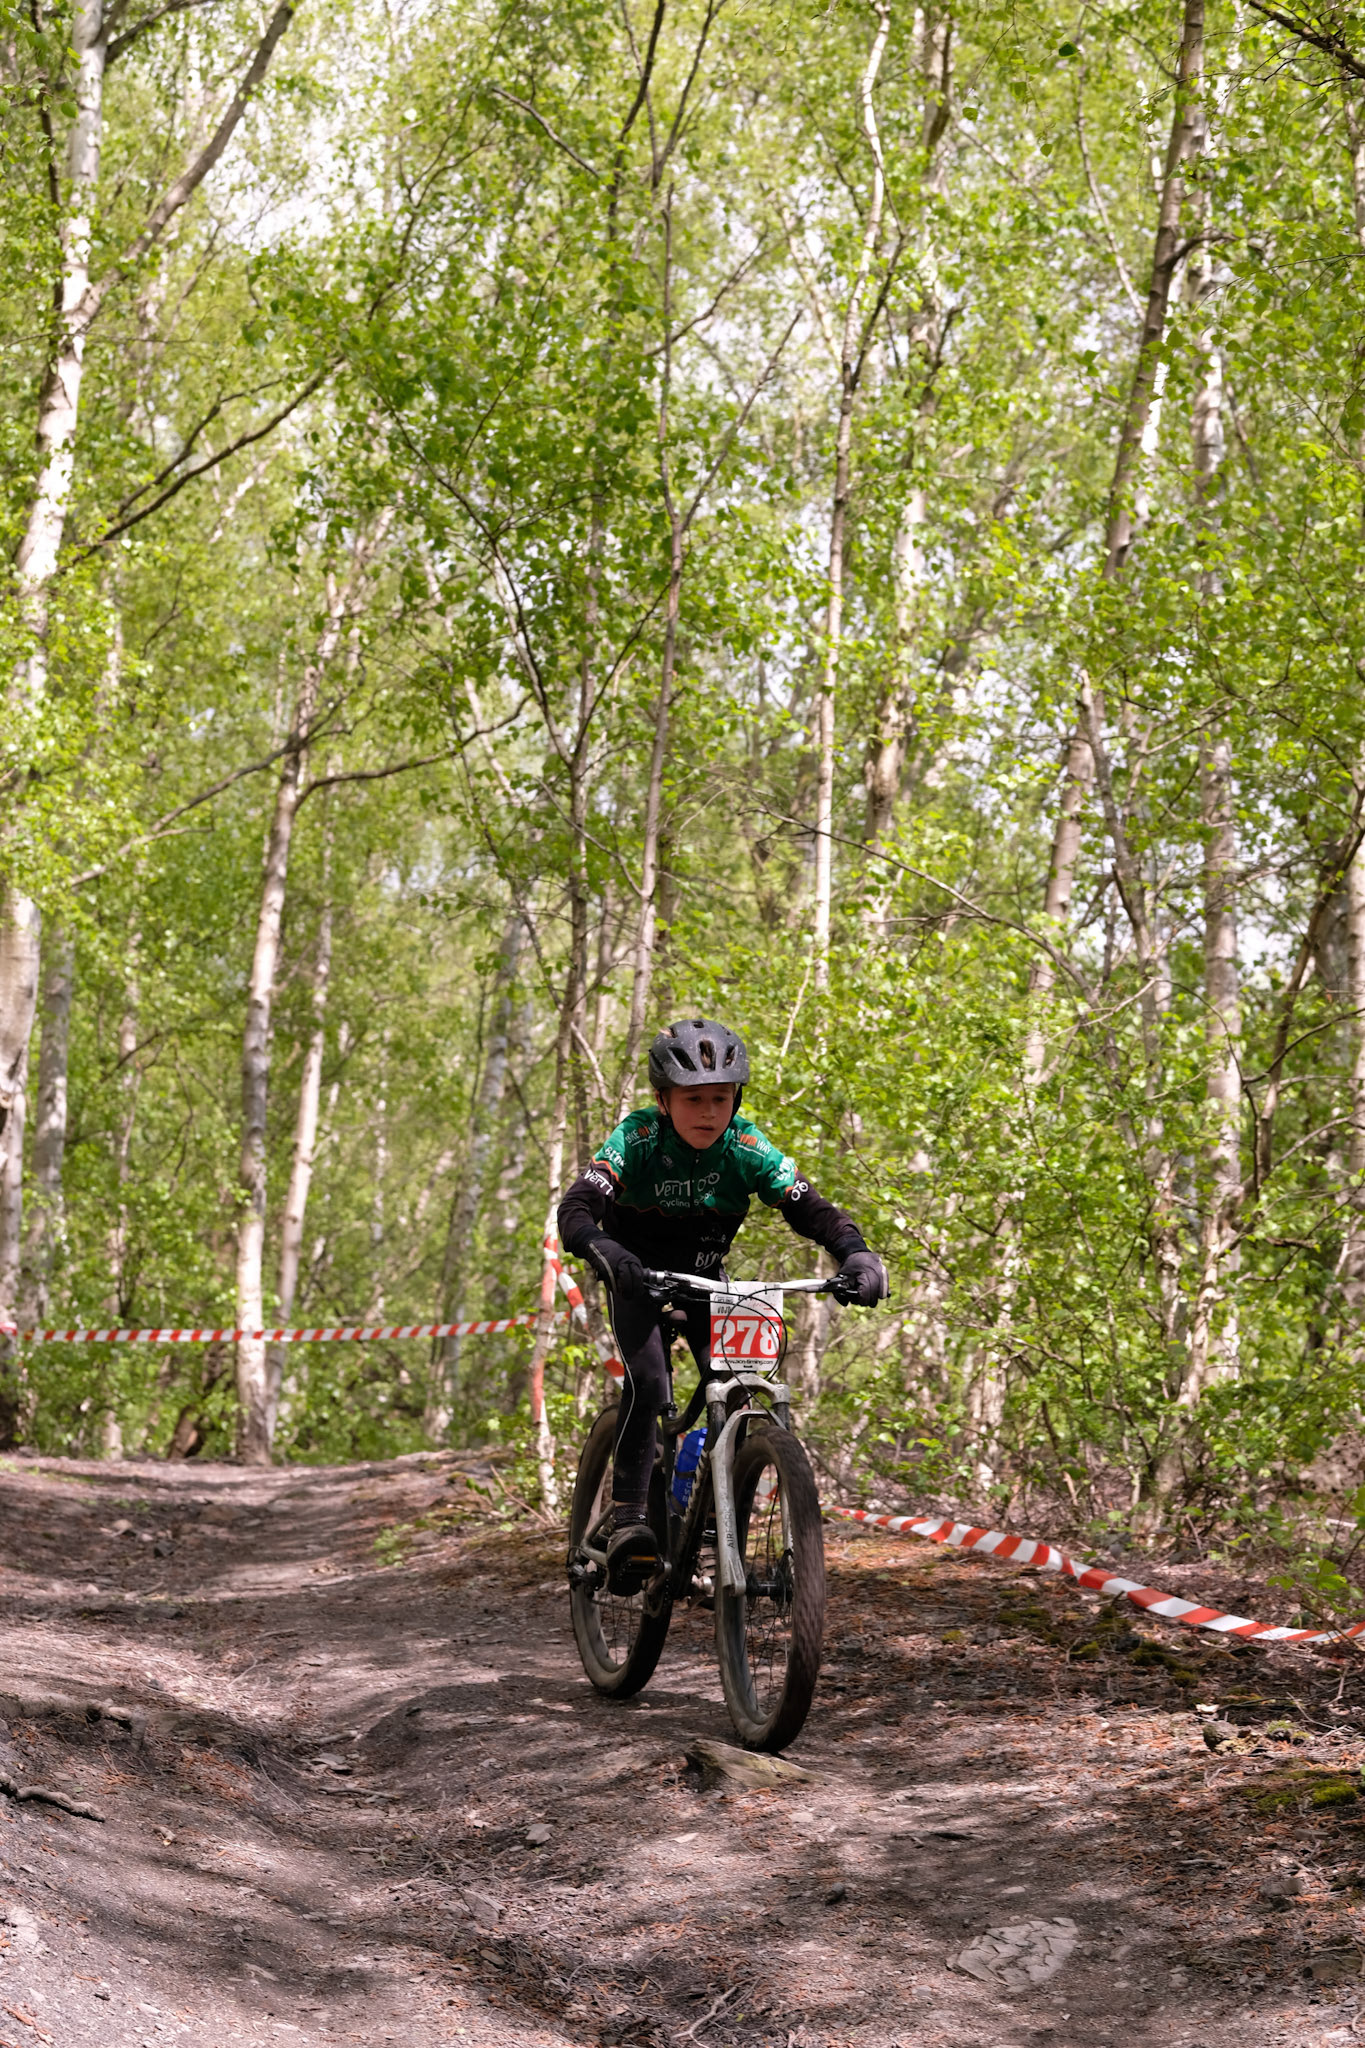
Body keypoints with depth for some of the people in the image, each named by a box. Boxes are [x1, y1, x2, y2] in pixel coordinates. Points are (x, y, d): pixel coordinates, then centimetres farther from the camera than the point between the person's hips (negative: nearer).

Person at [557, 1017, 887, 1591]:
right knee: (648, 1384, -28)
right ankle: (628, 1518, -25)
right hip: (639, 1279, -3)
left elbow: (810, 1209, -24)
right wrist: (605, 1252, -59)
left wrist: (856, 1253, -44)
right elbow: (576, 1208, -37)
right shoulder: (637, 1139, -25)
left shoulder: (747, 1148, -19)